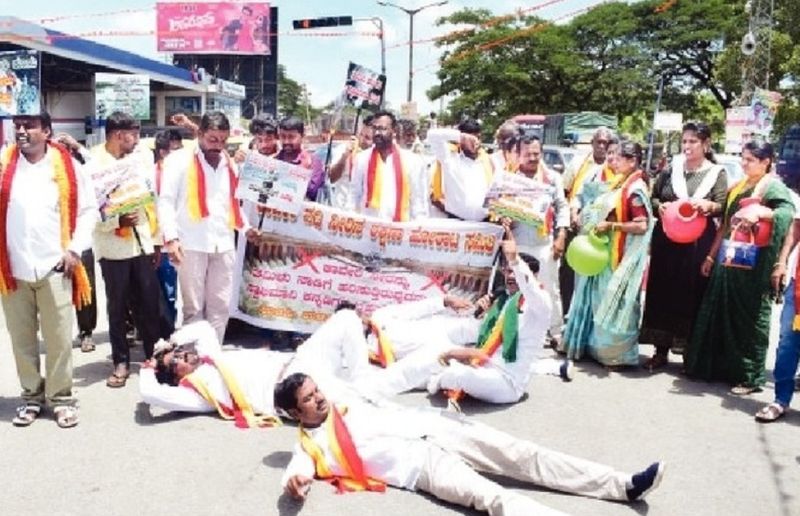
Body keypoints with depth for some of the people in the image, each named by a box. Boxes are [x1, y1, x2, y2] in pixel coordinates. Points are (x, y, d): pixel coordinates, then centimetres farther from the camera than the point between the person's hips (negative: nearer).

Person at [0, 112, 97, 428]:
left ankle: (61, 397, 16)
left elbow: (88, 209, 3)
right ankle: (31, 395, 25)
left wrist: (75, 248, -5)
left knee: (58, 338, 4)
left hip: (54, 267, -2)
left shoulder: (67, 166, 2)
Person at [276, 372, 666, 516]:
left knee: (521, 454, -6)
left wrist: (432, 422, 20)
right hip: (421, 465, -6)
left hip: (434, 430, 6)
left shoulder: (349, 407, 21)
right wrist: (294, 482, -35)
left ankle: (623, 485, -5)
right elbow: (296, 473, -13)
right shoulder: (311, 445, 4)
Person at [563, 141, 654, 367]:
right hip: (608, 252, 9)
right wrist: (600, 223, 5)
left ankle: (618, 354, 10)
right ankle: (599, 347, 26)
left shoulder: (635, 189, -15)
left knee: (616, 303, -2)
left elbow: (642, 226, -22)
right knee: (602, 301, 15)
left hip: (623, 256, -9)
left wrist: (610, 225, -20)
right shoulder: (621, 185, 11)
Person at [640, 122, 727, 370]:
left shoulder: (717, 173, 4)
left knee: (692, 294, 0)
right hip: (667, 240, 2)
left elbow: (722, 207, -6)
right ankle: (661, 350, 13)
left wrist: (708, 205, -28)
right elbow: (652, 197, 12)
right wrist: (659, 206, -11)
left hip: (699, 243, -2)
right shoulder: (671, 168, 11)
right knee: (662, 293, 3)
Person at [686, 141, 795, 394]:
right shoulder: (738, 187, 17)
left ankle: (750, 376, 9)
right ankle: (717, 366, 22)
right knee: (721, 312, 10)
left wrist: (758, 212, -38)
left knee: (749, 316, -1)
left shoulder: (773, 187, -5)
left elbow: (788, 211, -24)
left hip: (754, 262, -7)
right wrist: (712, 256, 17)